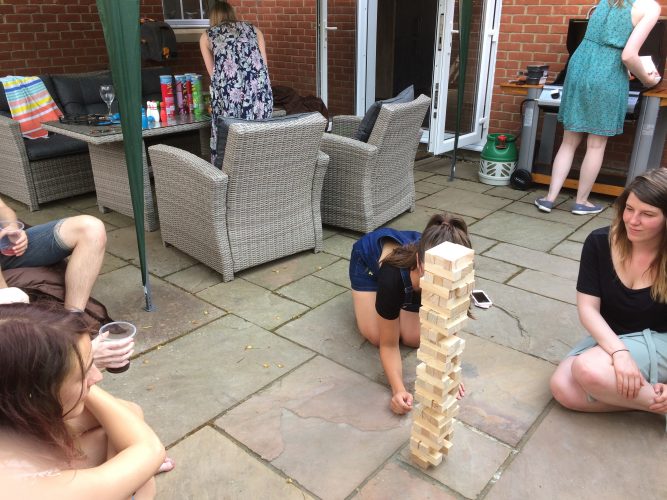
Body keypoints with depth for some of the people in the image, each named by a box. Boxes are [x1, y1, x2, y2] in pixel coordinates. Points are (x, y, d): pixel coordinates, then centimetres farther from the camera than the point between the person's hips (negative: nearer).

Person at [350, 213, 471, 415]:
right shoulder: (394, 276, -46)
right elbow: (388, 344, -32)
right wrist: (398, 390, -46)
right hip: (367, 257, -2)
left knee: (414, 339, -8)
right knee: (377, 336, -12)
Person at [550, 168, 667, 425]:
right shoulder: (599, 243, -11)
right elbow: (588, 308, -13)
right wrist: (619, 352, -29)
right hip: (611, 338, 4)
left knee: (589, 369, -32)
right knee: (562, 388, -20)